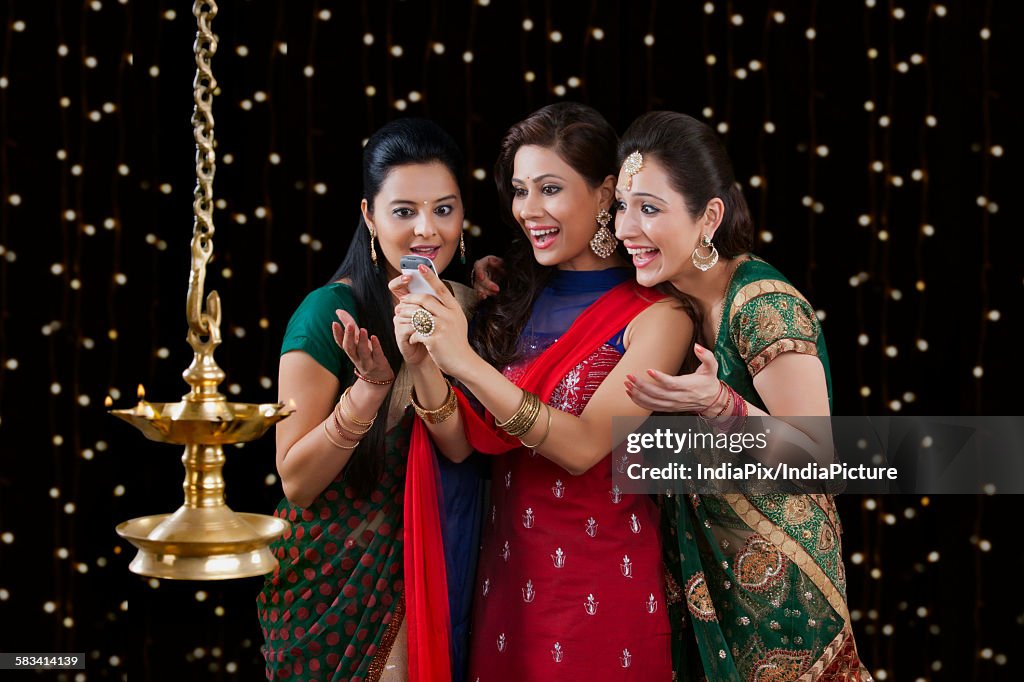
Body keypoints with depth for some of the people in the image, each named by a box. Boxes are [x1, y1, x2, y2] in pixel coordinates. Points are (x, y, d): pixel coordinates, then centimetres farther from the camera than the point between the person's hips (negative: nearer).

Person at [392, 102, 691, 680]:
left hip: (604, 583, -4)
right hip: (508, 576, 5)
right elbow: (471, 442, 1)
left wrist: (464, 361, -27)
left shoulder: (656, 316, -11)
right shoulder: (517, 299, 5)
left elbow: (584, 446, -21)